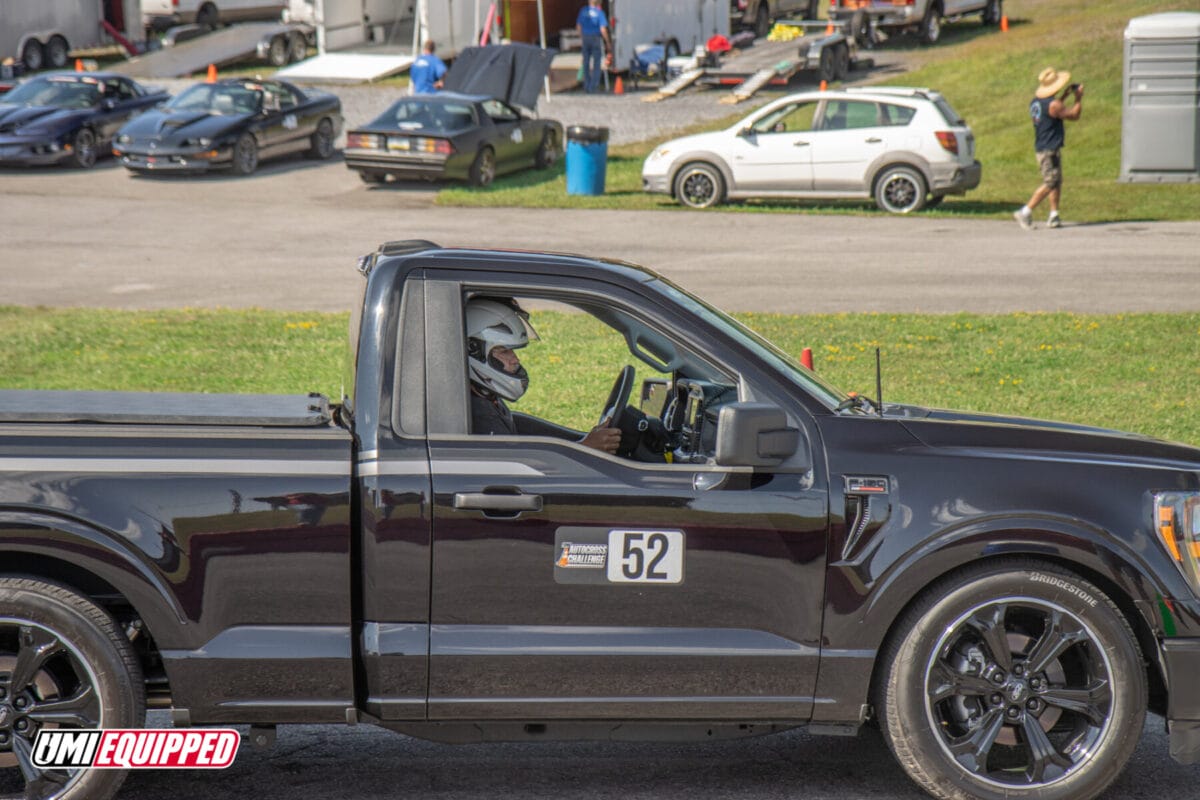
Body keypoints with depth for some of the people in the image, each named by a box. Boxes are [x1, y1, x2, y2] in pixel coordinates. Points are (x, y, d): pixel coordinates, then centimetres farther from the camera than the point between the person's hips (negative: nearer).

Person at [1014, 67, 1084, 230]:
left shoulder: (1035, 102, 8)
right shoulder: (1053, 105, -19)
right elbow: (1074, 115, -9)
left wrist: (1065, 96, 27)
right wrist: (1079, 98, 5)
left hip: (1040, 148, 9)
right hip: (1051, 150, -9)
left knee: (1057, 182, 15)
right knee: (1050, 183, -6)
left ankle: (1054, 215, 13)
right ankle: (1026, 212, -10)